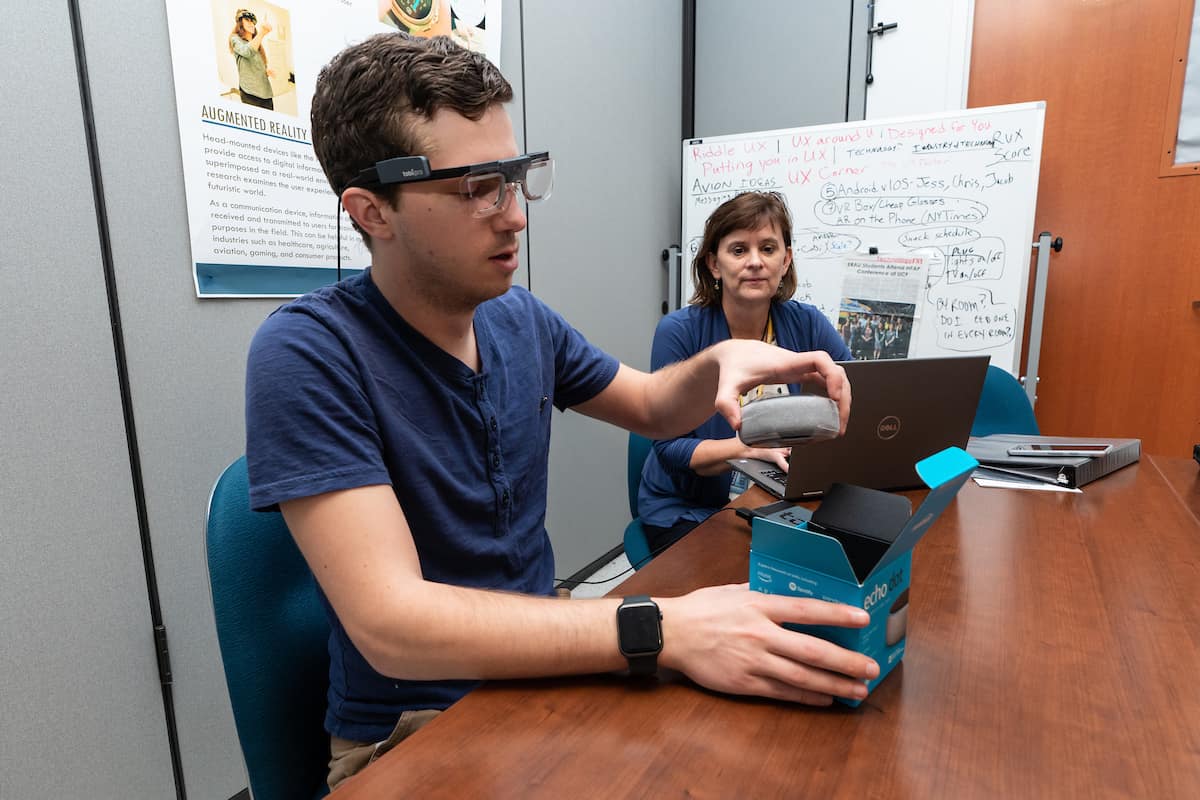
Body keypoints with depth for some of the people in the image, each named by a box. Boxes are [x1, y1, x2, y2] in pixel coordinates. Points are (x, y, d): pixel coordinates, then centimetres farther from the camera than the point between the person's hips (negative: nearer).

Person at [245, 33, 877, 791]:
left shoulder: (522, 320, -2)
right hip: (414, 727, -5)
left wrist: (721, 361, -11)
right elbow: (391, 624, -28)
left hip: (542, 666, 5)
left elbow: (652, 408, 11)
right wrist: (663, 630, -34)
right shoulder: (309, 355, -21)